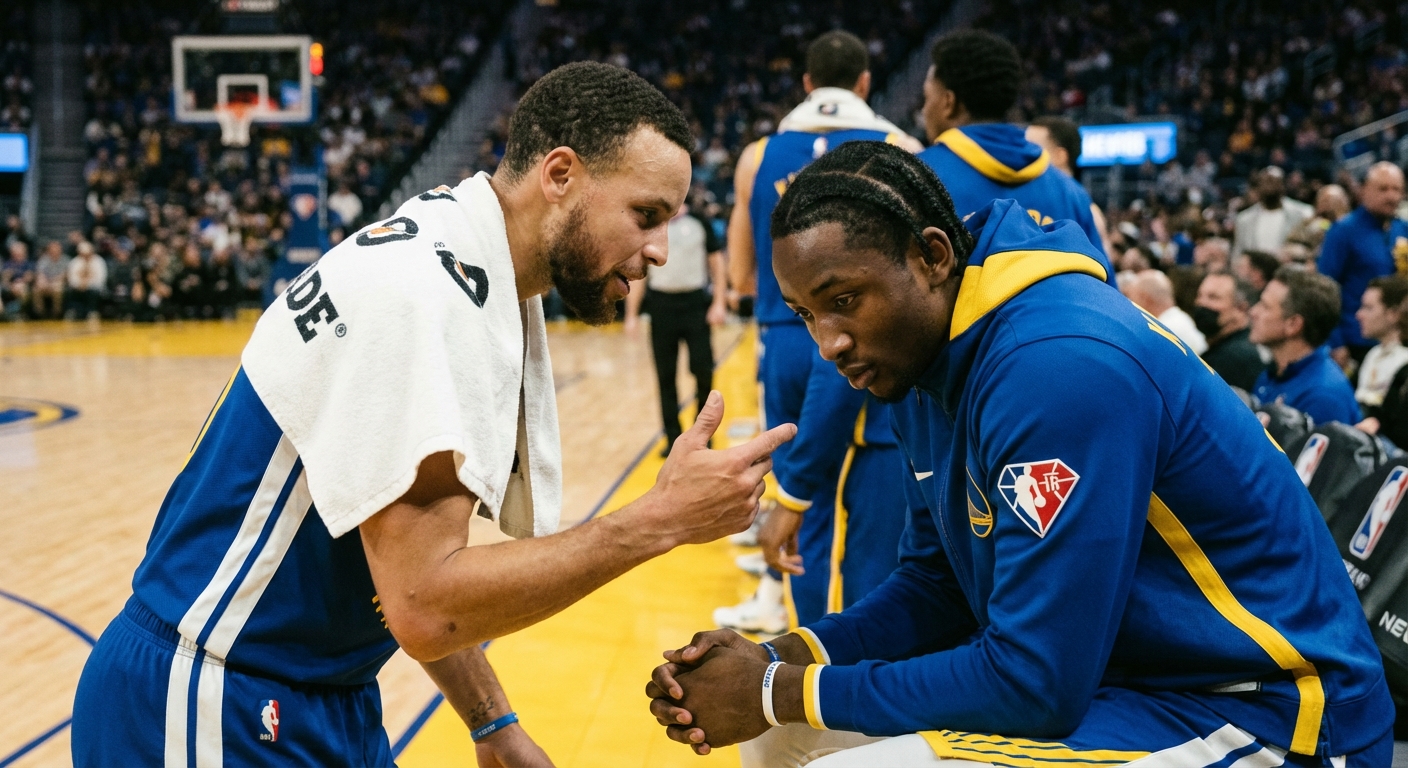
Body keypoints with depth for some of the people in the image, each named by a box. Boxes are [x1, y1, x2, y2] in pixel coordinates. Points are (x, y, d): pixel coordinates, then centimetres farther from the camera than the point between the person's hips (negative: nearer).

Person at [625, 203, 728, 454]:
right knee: (666, 376, 4)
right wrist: (632, 314, 3)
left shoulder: (699, 223, 4)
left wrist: (719, 303, -4)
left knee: (703, 370, -3)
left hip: (696, 304, -1)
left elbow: (716, 262, 5)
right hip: (662, 305, 1)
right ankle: (673, 438, 13)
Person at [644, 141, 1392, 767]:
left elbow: (1035, 681, -24)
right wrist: (774, 661, -5)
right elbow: (935, 593, 11)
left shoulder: (1062, 365, -24)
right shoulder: (931, 364, 3)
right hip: (1101, 677, 9)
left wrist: (784, 694, -16)